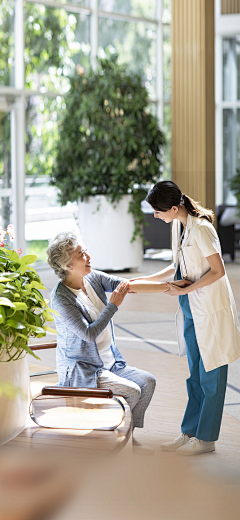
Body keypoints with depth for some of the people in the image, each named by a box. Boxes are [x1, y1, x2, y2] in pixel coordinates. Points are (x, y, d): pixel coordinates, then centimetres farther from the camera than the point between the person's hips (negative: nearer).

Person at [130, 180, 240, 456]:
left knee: (210, 376, 2)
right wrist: (143, 280, 15)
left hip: (212, 310, -9)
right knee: (195, 374, 14)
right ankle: (190, 432, 21)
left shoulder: (201, 229, -20)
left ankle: (205, 438, 10)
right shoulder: (178, 226, 8)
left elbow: (218, 271, -19)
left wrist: (184, 290, -15)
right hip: (192, 311, 9)